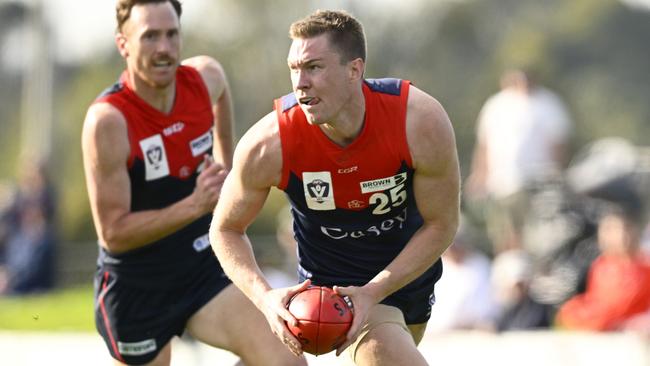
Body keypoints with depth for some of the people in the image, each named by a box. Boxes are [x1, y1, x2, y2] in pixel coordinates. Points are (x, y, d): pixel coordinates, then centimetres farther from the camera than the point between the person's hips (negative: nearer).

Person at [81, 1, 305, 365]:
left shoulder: (207, 78, -8)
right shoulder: (109, 120, -25)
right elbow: (113, 233, -25)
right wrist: (195, 205, -34)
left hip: (204, 267, 4)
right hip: (136, 289, -4)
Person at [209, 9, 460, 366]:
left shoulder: (421, 121, -28)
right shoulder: (268, 146, -28)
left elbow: (441, 225, -15)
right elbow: (225, 229, -11)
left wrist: (373, 293, -26)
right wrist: (264, 297, -28)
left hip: (411, 270, 3)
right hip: (336, 283, -3)